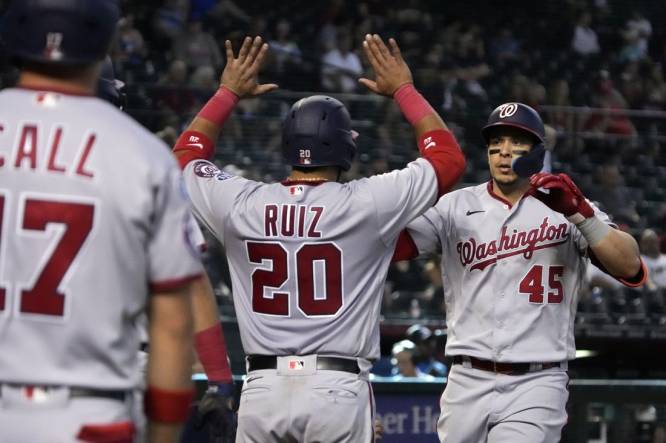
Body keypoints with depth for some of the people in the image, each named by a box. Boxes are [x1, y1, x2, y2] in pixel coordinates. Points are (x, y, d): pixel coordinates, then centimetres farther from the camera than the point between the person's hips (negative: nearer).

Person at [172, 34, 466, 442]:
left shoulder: (242, 205, 2)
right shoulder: (366, 203, -5)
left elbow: (186, 155, 24)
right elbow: (448, 158, 9)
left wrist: (228, 93, 31)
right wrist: (404, 89, 19)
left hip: (262, 389, 3)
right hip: (337, 390, -3)